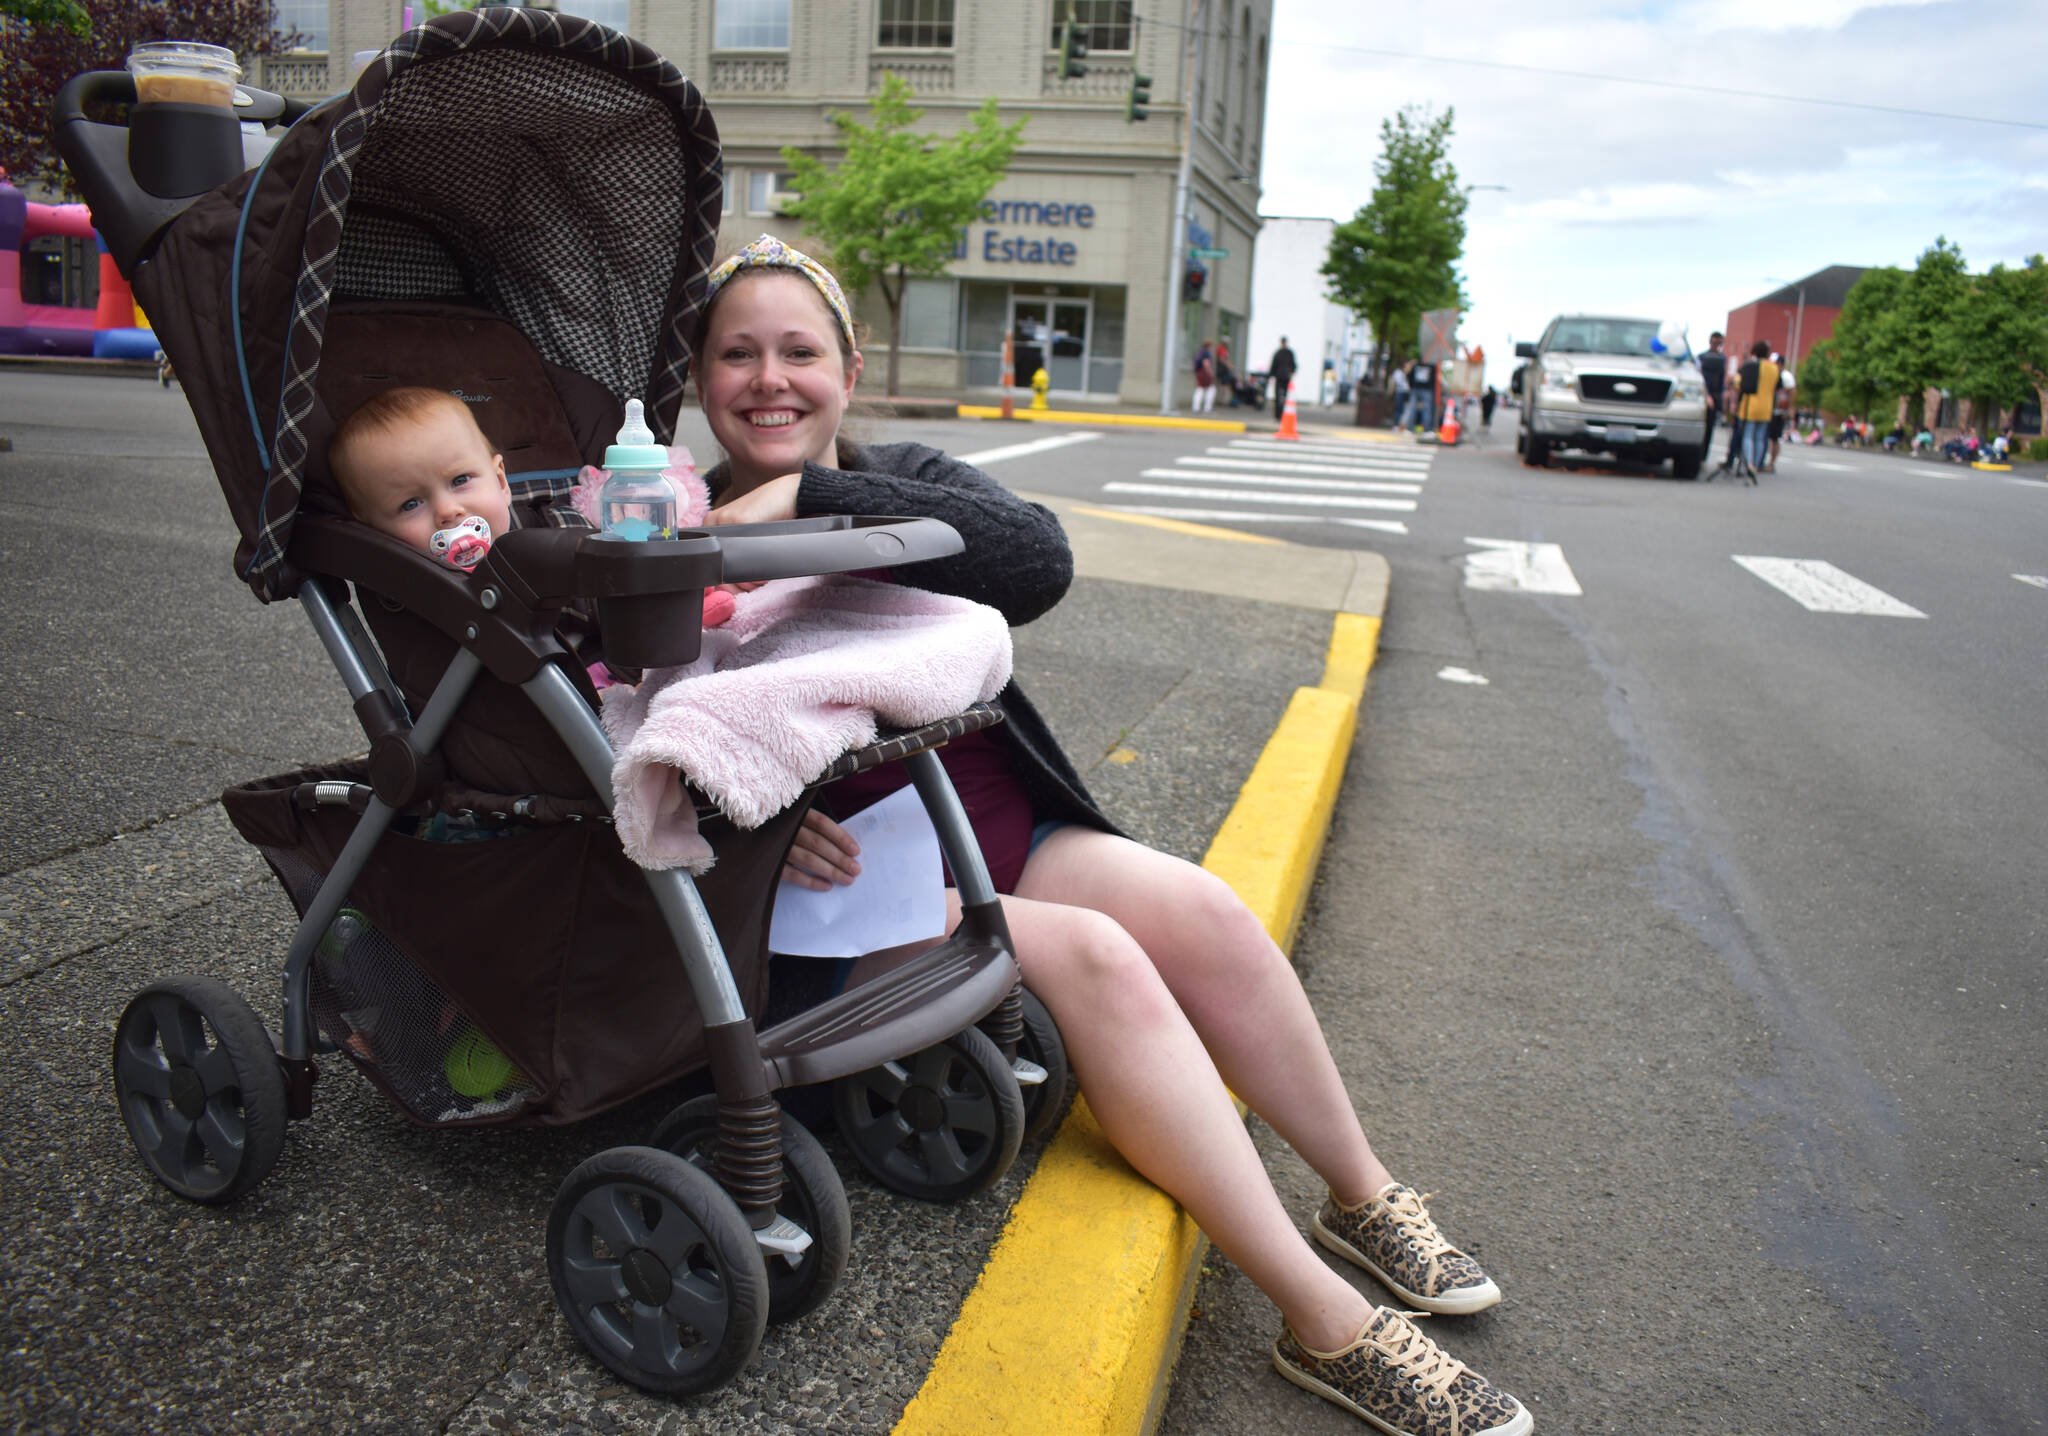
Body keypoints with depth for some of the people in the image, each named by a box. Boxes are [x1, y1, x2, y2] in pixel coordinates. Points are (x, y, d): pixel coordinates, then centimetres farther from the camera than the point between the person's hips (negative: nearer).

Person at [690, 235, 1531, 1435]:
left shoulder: (902, 479, 8)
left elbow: (1039, 562, -14)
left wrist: (808, 499, -21)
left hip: (1003, 833, 5)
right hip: (846, 889, -4)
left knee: (1201, 910, -16)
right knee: (1092, 959, -25)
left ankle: (1364, 1196, 5)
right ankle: (1328, 1323, -18)